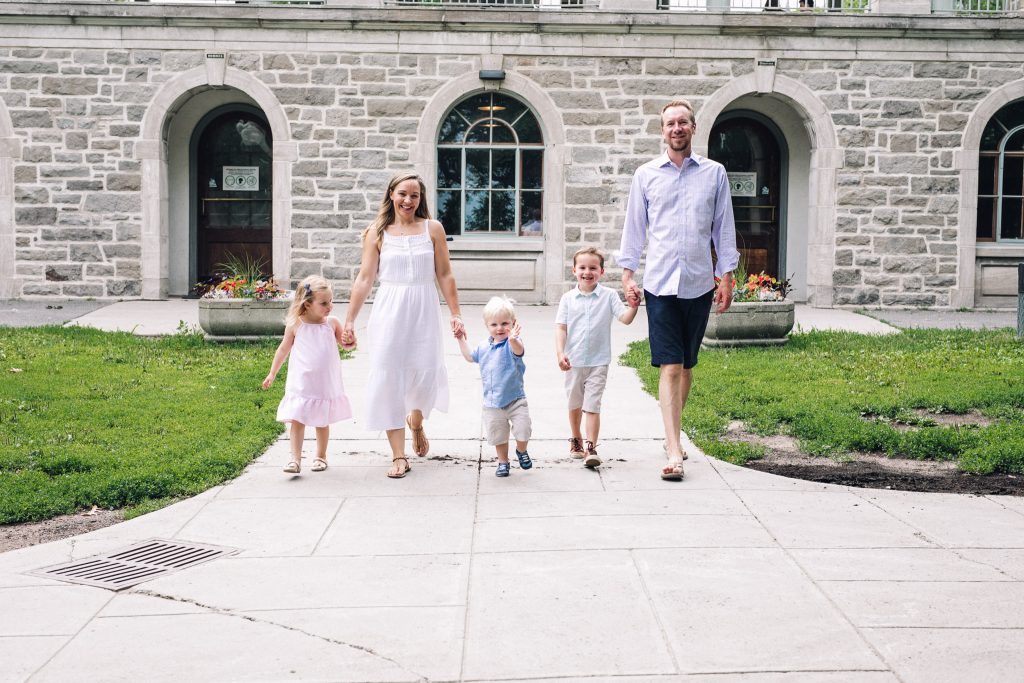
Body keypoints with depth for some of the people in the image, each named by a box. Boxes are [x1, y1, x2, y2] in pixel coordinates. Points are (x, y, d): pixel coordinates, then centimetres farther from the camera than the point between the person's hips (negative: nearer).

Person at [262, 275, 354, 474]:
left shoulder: (332, 323, -3)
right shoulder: (295, 325, -6)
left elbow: (345, 344, 10)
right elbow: (283, 349, 6)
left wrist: (350, 340, -14)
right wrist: (272, 374, 11)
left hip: (326, 384, 1)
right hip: (301, 384, -1)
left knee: (322, 421, 12)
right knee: (296, 420, -5)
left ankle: (320, 456, 27)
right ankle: (295, 459, -1)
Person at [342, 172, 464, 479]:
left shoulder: (432, 229, 5)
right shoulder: (377, 232, 4)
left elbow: (444, 275, 7)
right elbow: (364, 278, 3)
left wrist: (455, 314, 4)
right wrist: (349, 320, -1)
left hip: (423, 311, 0)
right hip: (389, 313, 0)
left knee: (425, 375, -5)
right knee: (388, 378, -4)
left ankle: (416, 422, 32)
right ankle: (398, 455, 4)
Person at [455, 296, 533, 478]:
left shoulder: (512, 344, -13)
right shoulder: (484, 347, 7)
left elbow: (519, 351, -40)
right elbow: (470, 357, 28)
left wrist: (513, 339, -61)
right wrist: (462, 340, 20)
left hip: (515, 399, -4)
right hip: (492, 403, 4)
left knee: (523, 432, -8)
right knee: (498, 435, 11)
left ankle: (521, 451, 24)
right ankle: (503, 462, 31)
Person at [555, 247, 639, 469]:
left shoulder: (608, 295, -3)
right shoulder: (568, 298, 0)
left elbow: (626, 318, -9)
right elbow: (561, 327, -2)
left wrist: (634, 305, -28)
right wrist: (560, 353, -13)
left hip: (598, 361, -2)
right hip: (573, 361, 2)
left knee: (592, 405, -8)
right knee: (574, 404, 17)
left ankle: (591, 448, -8)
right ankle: (576, 440, 37)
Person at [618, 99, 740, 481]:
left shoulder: (714, 173, 7)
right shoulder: (646, 175, 6)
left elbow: (724, 228, 9)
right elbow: (634, 227, 10)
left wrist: (726, 277, 5)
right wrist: (628, 273, 4)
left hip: (699, 283, 2)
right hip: (660, 282, -2)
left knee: (686, 366, 11)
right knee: (669, 367, -10)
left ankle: (672, 433, 29)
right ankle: (673, 452, -12)